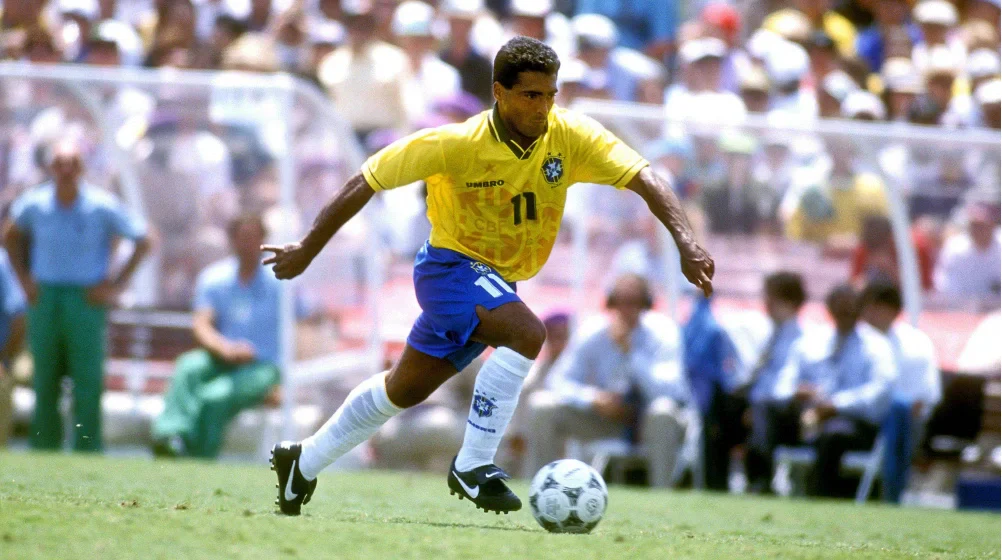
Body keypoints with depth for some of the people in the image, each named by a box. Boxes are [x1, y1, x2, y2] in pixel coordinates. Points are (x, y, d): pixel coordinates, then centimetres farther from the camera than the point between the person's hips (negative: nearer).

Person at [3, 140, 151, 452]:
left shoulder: (102, 207, -7)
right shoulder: (34, 204, 1)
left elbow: (142, 241, 2)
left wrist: (117, 285, -2)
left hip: (85, 300, -3)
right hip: (44, 298, 3)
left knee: (88, 381, -6)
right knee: (44, 382, 7)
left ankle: (87, 453, -2)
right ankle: (43, 449, 15)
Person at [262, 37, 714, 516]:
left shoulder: (571, 137, -15)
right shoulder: (455, 144, -23)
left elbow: (645, 180, -23)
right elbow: (368, 181, -14)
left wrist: (686, 242, -40)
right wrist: (307, 250, -11)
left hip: (498, 284, 6)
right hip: (452, 265, -6)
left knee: (404, 390, 19)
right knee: (527, 333, -32)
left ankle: (304, 462, 38)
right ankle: (473, 467, -23)